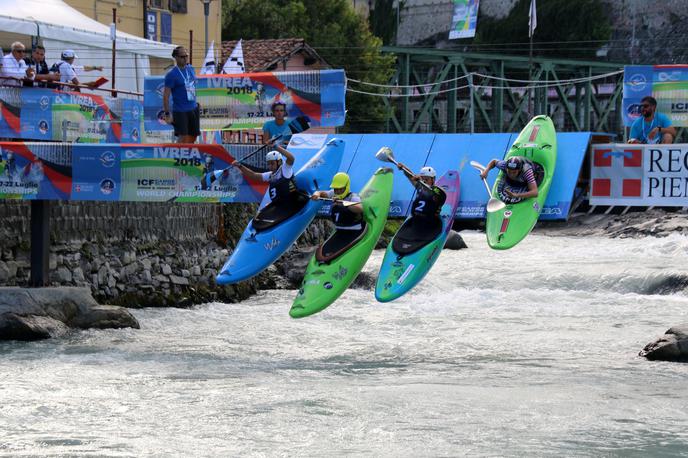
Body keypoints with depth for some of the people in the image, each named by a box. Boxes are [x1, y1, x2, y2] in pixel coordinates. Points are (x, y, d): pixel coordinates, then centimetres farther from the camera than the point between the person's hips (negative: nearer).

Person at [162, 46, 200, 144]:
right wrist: (167, 114, -17)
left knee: (193, 137, 10)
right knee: (183, 138, -11)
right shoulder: (171, 75, -12)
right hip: (180, 112, -7)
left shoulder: (191, 69, 8)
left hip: (193, 109, 7)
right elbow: (166, 95, -13)